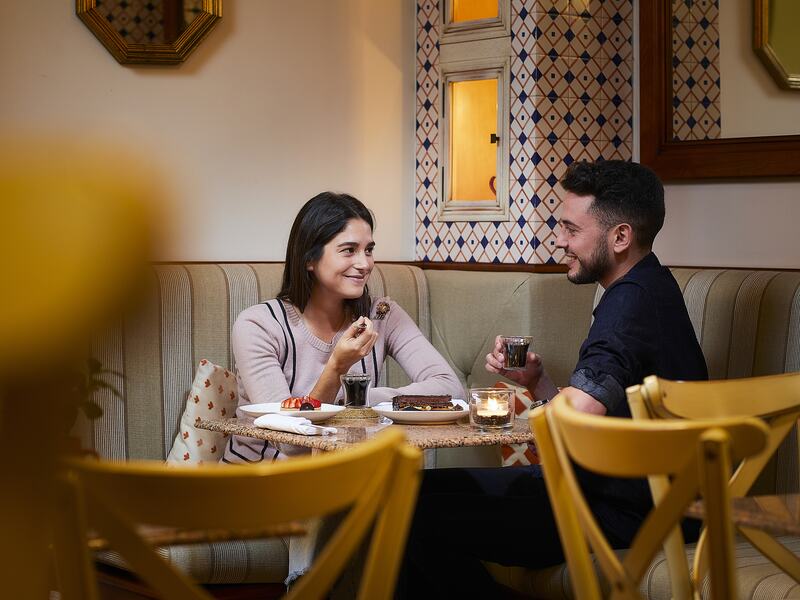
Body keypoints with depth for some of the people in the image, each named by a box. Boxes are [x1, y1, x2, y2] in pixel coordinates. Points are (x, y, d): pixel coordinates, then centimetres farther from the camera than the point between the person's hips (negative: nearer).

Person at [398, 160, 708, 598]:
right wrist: (536, 381, -1)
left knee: (421, 519, -16)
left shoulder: (632, 303, -21)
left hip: (622, 511, -11)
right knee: (428, 486, 12)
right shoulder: (648, 289, 13)